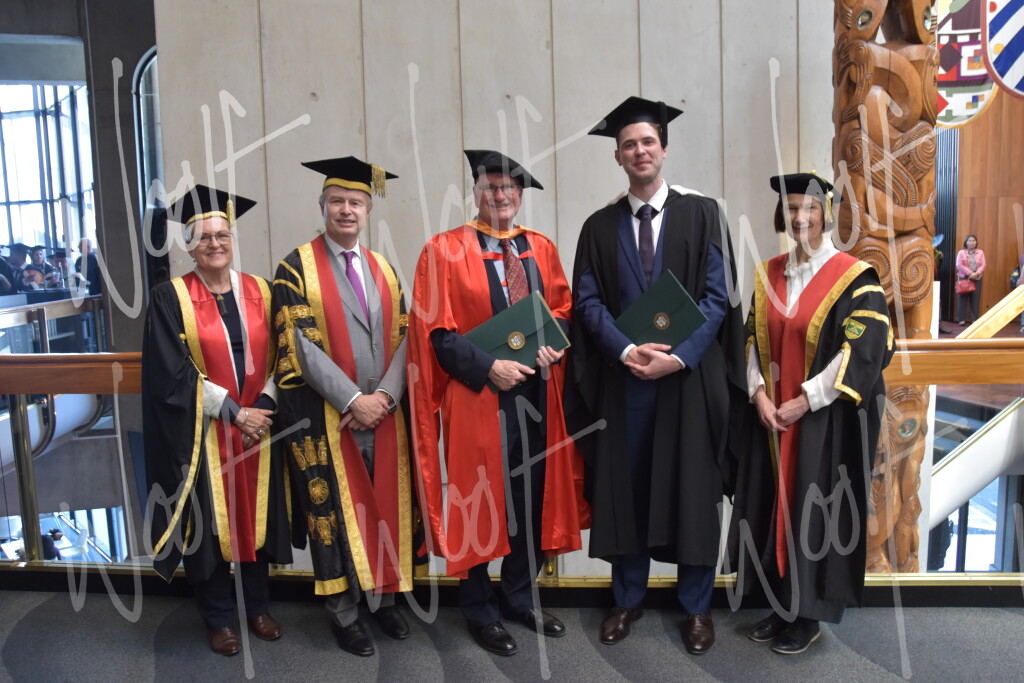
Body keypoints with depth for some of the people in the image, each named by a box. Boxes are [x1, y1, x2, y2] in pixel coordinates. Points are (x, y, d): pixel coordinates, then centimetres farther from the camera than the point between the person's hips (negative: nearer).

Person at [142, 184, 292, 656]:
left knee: (256, 515, 11)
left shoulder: (259, 292, 5)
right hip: (201, 433, -3)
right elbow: (173, 374, -11)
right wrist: (232, 411, -15)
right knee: (209, 521, 6)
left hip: (258, 425, 3)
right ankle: (219, 618, 23)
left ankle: (257, 607, 28)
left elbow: (276, 358, 5)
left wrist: (263, 405, -11)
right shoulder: (170, 298, -5)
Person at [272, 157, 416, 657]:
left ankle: (383, 598, 26)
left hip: (384, 412, 4)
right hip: (325, 417, -4)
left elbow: (402, 338, 6)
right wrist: (354, 399, -17)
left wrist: (385, 396, -10)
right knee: (336, 513, 3)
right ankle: (343, 613, 17)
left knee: (385, 507, 10)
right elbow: (301, 345, -12)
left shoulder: (384, 269, 11)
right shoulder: (297, 267, -3)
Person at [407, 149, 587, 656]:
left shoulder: (541, 248, 10)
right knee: (478, 502, 6)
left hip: (536, 393, 5)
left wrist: (552, 345, -8)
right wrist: (489, 367, -19)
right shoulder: (444, 251, -4)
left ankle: (520, 598, 31)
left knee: (533, 498, 12)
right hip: (476, 395, -4)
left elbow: (563, 310, 13)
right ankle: (479, 611, 23)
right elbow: (437, 331, -9)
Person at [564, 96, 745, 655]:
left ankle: (696, 607, 23)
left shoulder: (702, 215, 3)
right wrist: (627, 350, -16)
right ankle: (628, 598, 26)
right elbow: (588, 301, 1)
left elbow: (716, 295, -3)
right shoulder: (599, 227, 8)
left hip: (690, 377, -1)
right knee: (625, 488, 9)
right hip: (621, 378, 2)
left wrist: (678, 356, -16)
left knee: (693, 491, 6)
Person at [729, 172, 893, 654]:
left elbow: (862, 353, -14)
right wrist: (759, 394, -7)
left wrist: (803, 401, -16)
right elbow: (753, 340, 8)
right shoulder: (768, 275, 7)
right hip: (773, 415, 5)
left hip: (826, 419, -5)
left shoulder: (855, 278, -8)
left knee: (815, 512, 3)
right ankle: (783, 605, 26)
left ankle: (808, 615, 19)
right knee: (776, 508, 11)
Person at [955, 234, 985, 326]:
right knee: (963, 298, -3)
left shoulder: (980, 252, 11)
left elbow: (983, 265, 3)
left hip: (977, 278, 2)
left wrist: (976, 273, -15)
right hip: (964, 278, -2)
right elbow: (959, 265, -7)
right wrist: (970, 273, -16)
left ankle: (974, 319, 3)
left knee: (975, 299, -1)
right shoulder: (961, 253, 4)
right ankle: (962, 319, 1)